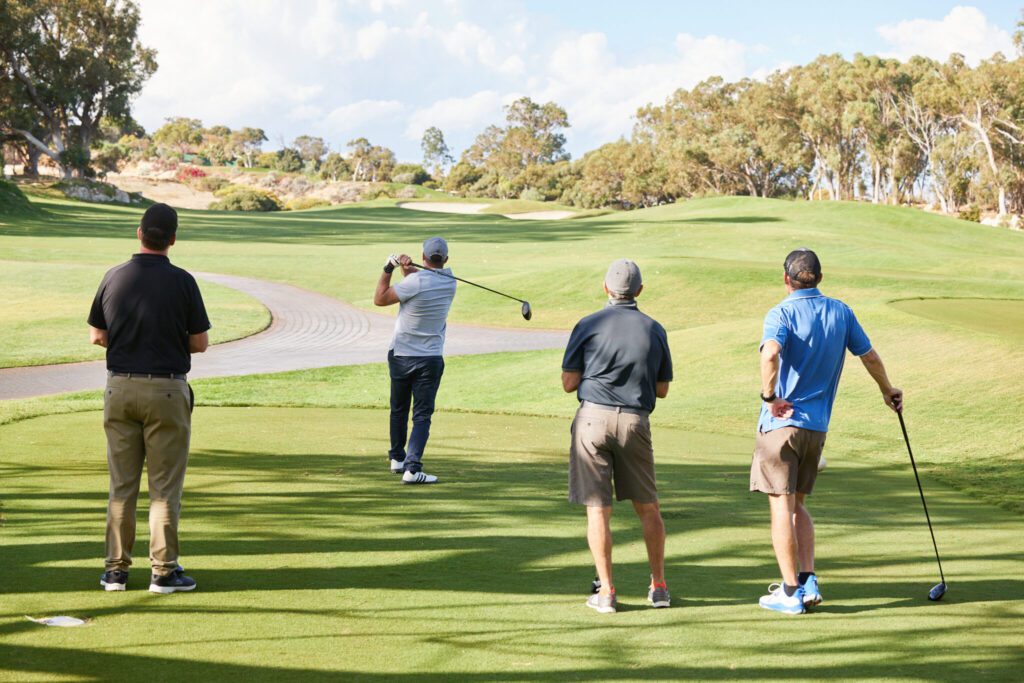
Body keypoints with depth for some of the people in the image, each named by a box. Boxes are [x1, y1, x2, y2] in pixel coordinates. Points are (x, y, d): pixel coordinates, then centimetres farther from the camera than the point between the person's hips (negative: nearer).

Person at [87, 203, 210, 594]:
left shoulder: (114, 278, -1)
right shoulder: (181, 282, -10)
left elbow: (97, 336, 7)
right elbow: (200, 343, -4)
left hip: (120, 386, 3)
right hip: (166, 389, -3)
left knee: (121, 483, 10)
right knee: (165, 485, 3)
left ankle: (116, 570, 12)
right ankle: (164, 572, 3)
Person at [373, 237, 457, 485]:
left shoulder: (415, 282, -16)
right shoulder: (450, 281, -1)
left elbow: (379, 299, -7)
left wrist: (388, 269, -1)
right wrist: (408, 269, -7)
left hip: (400, 357, -1)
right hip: (430, 359, 1)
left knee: (399, 410, 18)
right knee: (422, 415, -2)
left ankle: (397, 458, 33)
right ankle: (412, 467, -18)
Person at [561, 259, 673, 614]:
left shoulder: (588, 325, -1)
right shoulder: (654, 330, 6)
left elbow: (569, 383, -1)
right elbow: (662, 390, 13)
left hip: (593, 417, -2)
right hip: (635, 421, 2)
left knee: (598, 509, 1)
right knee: (648, 507, 14)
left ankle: (606, 591, -1)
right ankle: (658, 585, 19)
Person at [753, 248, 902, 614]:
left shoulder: (781, 313, -10)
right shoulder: (840, 312, 7)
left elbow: (770, 354, -30)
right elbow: (870, 356, 14)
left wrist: (769, 396, -17)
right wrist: (888, 391, 31)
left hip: (781, 422, -5)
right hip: (817, 425, 5)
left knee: (782, 507, -1)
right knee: (798, 506, 18)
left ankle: (791, 592, -1)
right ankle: (808, 583, 9)